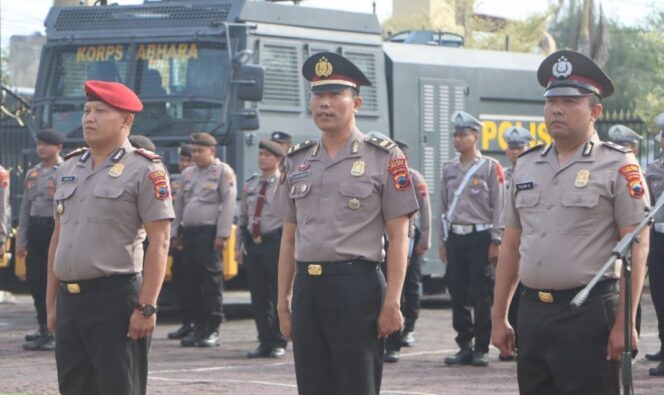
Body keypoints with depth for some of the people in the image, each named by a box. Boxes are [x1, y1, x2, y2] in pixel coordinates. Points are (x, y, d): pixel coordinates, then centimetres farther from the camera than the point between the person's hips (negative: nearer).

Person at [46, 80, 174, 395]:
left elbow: (159, 242, -10)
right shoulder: (68, 168, 15)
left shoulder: (144, 170, -5)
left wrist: (146, 307, -16)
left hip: (117, 299, -7)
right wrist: (51, 301, 16)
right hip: (69, 299, 7)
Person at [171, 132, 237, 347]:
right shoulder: (188, 174, 19)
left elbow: (228, 205, -8)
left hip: (209, 233, -7)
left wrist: (222, 234, -14)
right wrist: (175, 232, 15)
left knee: (211, 281, -7)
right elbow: (179, 204, 22)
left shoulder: (223, 172, -1)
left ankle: (213, 330, -5)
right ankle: (199, 327, 12)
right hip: (189, 232, 7)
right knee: (191, 281, 6)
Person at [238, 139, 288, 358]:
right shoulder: (250, 184, 13)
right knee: (258, 297, 7)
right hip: (253, 243, 6)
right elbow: (242, 216, 19)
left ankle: (278, 343, 7)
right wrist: (239, 246, 14)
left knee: (278, 296, -1)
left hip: (275, 242, -6)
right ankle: (265, 342, 14)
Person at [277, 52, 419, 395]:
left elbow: (398, 238, -4)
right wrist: (283, 301, 11)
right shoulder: (298, 161, 13)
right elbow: (289, 238, 16)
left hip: (357, 286, -5)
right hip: (308, 287, 5)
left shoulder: (384, 158, -2)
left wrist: (392, 303, -11)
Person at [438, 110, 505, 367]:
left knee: (481, 296, -3)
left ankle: (481, 349, 2)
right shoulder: (449, 169, 12)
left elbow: (499, 206, -4)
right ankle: (464, 346, 12)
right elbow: (443, 206, 14)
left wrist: (496, 241, -9)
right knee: (458, 295, 4)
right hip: (455, 238, 5)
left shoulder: (490, 167, -2)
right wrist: (442, 241, 10)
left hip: (480, 237, -5)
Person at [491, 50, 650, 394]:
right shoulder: (526, 166, 14)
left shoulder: (618, 166, -4)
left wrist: (625, 323, -15)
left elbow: (636, 248, -9)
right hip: (533, 312, 6)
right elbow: (510, 247, 17)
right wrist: (498, 317, 14)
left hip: (589, 314, -6)